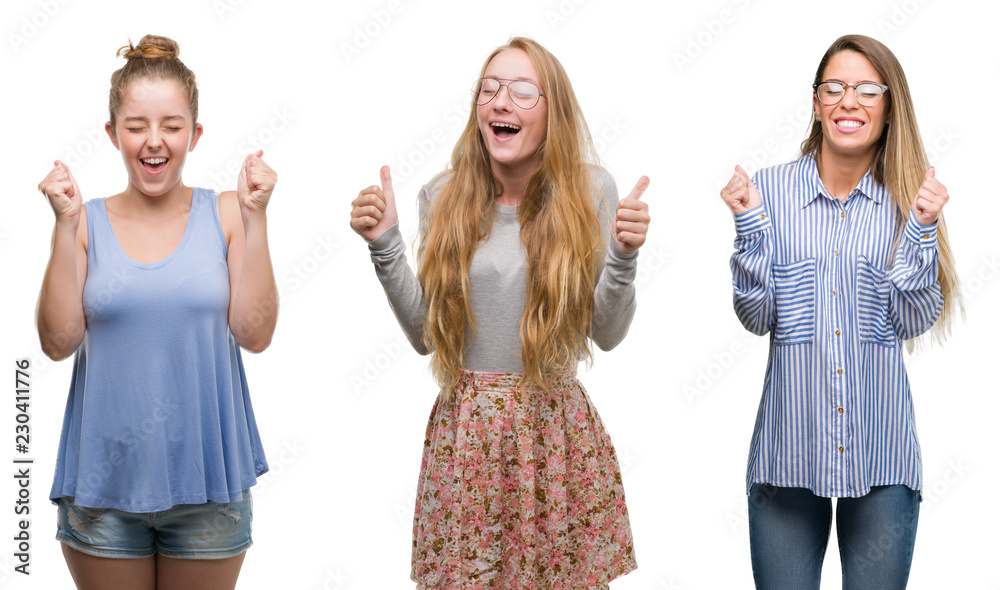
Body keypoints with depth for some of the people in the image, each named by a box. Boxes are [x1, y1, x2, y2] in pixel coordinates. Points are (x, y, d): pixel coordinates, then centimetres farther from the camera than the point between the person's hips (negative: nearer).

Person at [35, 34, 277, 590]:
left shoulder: (225, 215, -1)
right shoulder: (88, 223, 0)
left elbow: (255, 333, -8)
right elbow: (59, 341, -8)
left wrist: (255, 218, -12)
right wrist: (65, 225, -12)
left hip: (207, 480, 0)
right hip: (104, 480, 0)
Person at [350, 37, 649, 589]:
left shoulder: (589, 191, -3)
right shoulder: (442, 197, 1)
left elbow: (607, 335, -1)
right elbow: (425, 336, 3)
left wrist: (622, 255, -16)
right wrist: (384, 246, -5)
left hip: (558, 429, -1)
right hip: (465, 431, 1)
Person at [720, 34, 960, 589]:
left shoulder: (909, 197, 2)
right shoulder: (770, 189, -1)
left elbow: (914, 321, -3)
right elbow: (756, 317, -2)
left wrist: (921, 227, -13)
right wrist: (750, 224, -13)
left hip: (880, 449, 1)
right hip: (789, 439, 0)